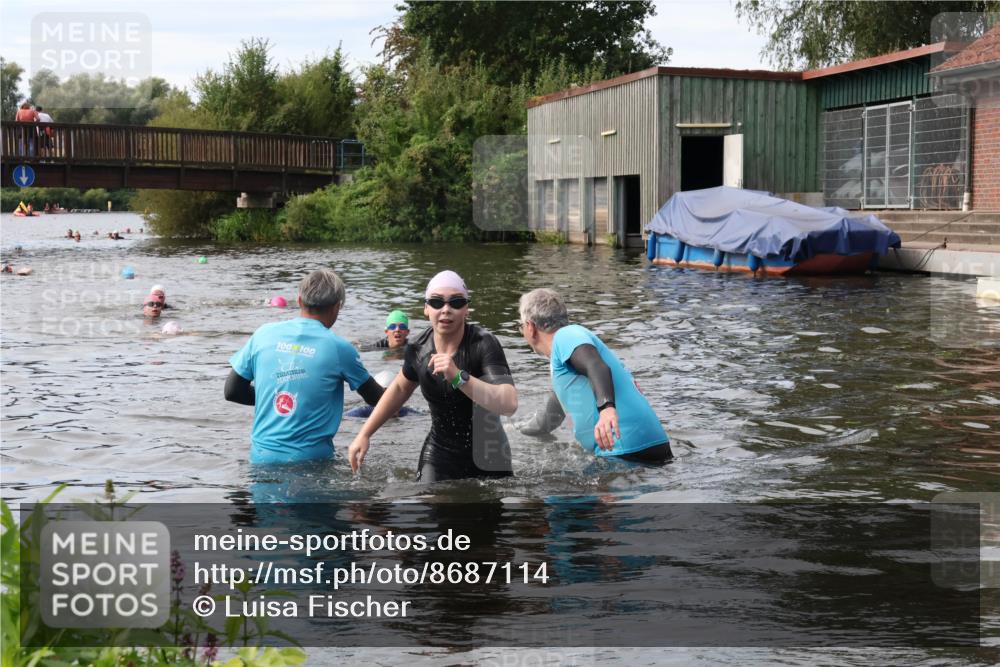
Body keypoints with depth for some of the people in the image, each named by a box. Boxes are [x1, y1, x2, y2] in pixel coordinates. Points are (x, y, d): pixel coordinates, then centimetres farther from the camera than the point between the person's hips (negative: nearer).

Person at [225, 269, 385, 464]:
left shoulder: (264, 334, 4)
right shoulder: (338, 347, -3)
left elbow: (232, 391, 10)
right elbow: (375, 398, 10)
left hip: (261, 456, 3)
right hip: (310, 458, -3)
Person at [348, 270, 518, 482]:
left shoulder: (483, 344, -21)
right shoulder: (419, 349, -7)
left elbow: (509, 404, -34)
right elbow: (400, 388, 16)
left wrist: (458, 377, -43)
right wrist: (365, 434, 14)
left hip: (486, 465, -3)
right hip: (438, 458, 3)